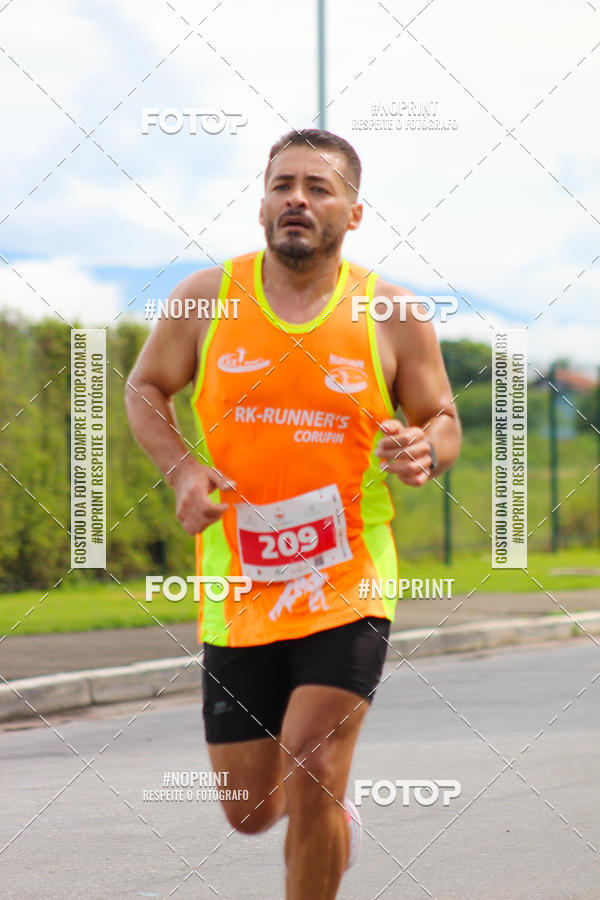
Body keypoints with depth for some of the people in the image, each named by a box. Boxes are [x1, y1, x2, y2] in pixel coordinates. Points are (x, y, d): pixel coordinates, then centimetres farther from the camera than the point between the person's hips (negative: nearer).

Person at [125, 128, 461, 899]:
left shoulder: (392, 315, -2)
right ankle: (332, 812, 47)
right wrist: (181, 467, -7)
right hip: (239, 595, 2)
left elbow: (443, 422, 7)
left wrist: (424, 450, -18)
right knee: (251, 811, 9)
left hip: (348, 587, -2)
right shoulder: (207, 298, 0)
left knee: (310, 775, -17)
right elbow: (145, 389, 12)